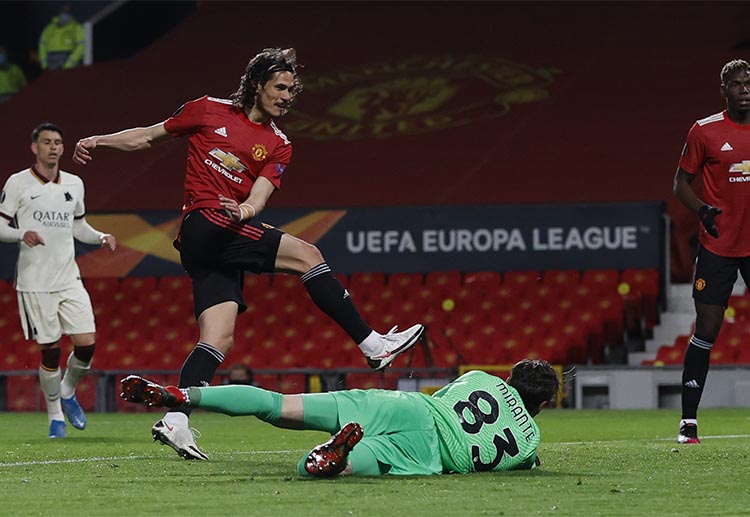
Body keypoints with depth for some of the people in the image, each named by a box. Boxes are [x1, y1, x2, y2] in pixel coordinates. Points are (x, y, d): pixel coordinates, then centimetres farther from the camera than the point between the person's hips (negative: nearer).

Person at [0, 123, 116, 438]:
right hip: (35, 284, -4)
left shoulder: (74, 184, 12)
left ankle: (67, 392, 23)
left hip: (69, 279, 4)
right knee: (50, 350, -3)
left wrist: (101, 238, 5)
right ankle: (55, 414, 15)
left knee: (87, 345, -5)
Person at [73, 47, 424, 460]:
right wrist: (98, 142, 5)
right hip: (203, 225, -6)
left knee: (219, 340, -7)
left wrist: (243, 210, -22)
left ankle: (174, 422, -9)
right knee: (306, 255, -16)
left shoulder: (278, 146, 14)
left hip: (230, 234, 6)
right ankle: (374, 345, -15)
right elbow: (148, 137, 14)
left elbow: (258, 198, 1)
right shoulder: (209, 111, 5)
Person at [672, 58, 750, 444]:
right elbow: (681, 183, 4)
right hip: (718, 248, -2)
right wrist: (703, 210, -14)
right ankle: (688, 420, 1)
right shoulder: (705, 131, -1)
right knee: (706, 329, -5)